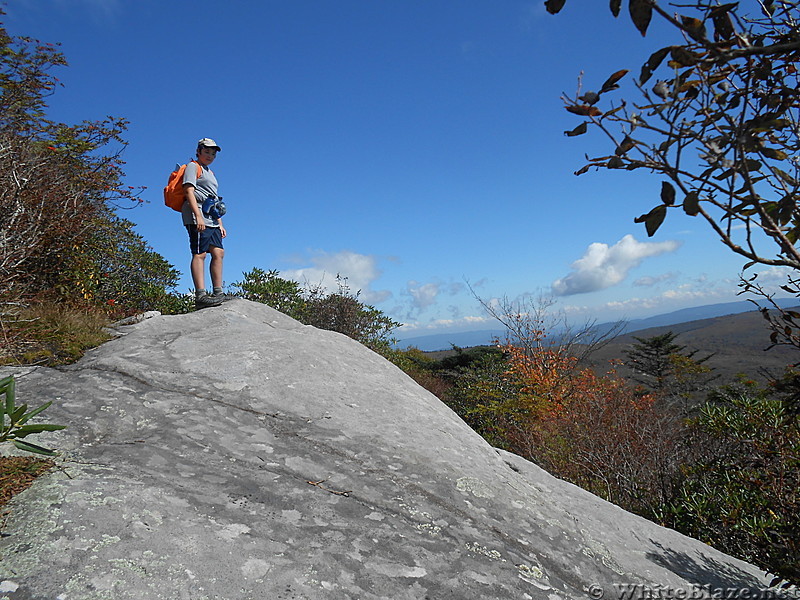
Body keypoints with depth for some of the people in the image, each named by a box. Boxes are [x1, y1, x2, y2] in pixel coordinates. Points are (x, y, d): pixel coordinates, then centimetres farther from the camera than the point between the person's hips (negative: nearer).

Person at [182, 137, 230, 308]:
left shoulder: (210, 172, 30)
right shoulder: (193, 167, 5)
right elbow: (189, 191, -10)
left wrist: (220, 223, 21)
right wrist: (198, 216, -22)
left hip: (211, 219, 9)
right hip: (197, 216, -9)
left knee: (218, 253, 1)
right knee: (199, 254, -15)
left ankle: (218, 293, 2)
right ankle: (200, 295, -21)